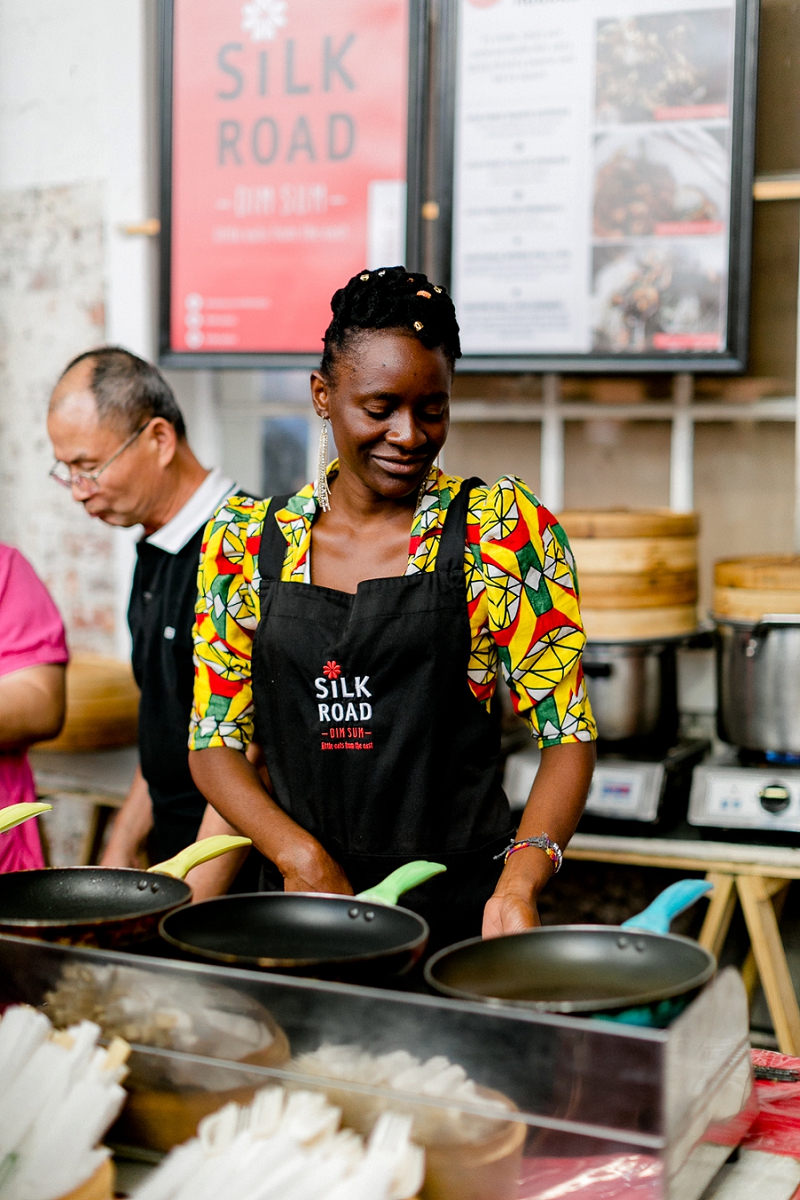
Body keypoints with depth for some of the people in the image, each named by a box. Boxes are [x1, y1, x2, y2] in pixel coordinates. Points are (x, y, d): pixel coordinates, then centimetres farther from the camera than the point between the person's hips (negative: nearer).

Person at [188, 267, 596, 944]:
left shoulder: (503, 525, -3)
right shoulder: (245, 539, 4)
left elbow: (568, 736, -5)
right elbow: (216, 741, 5)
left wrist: (519, 882, -21)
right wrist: (300, 855, -11)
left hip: (459, 906, -2)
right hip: (298, 896, 2)